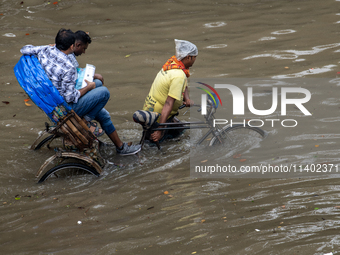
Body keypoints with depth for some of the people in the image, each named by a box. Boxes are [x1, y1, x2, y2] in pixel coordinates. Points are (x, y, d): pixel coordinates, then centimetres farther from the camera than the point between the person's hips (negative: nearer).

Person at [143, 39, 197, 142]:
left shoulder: (172, 62, 1)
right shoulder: (179, 75, -27)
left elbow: (184, 86, 17)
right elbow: (168, 104, -31)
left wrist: (187, 99, -4)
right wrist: (160, 131, -34)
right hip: (157, 116, -9)